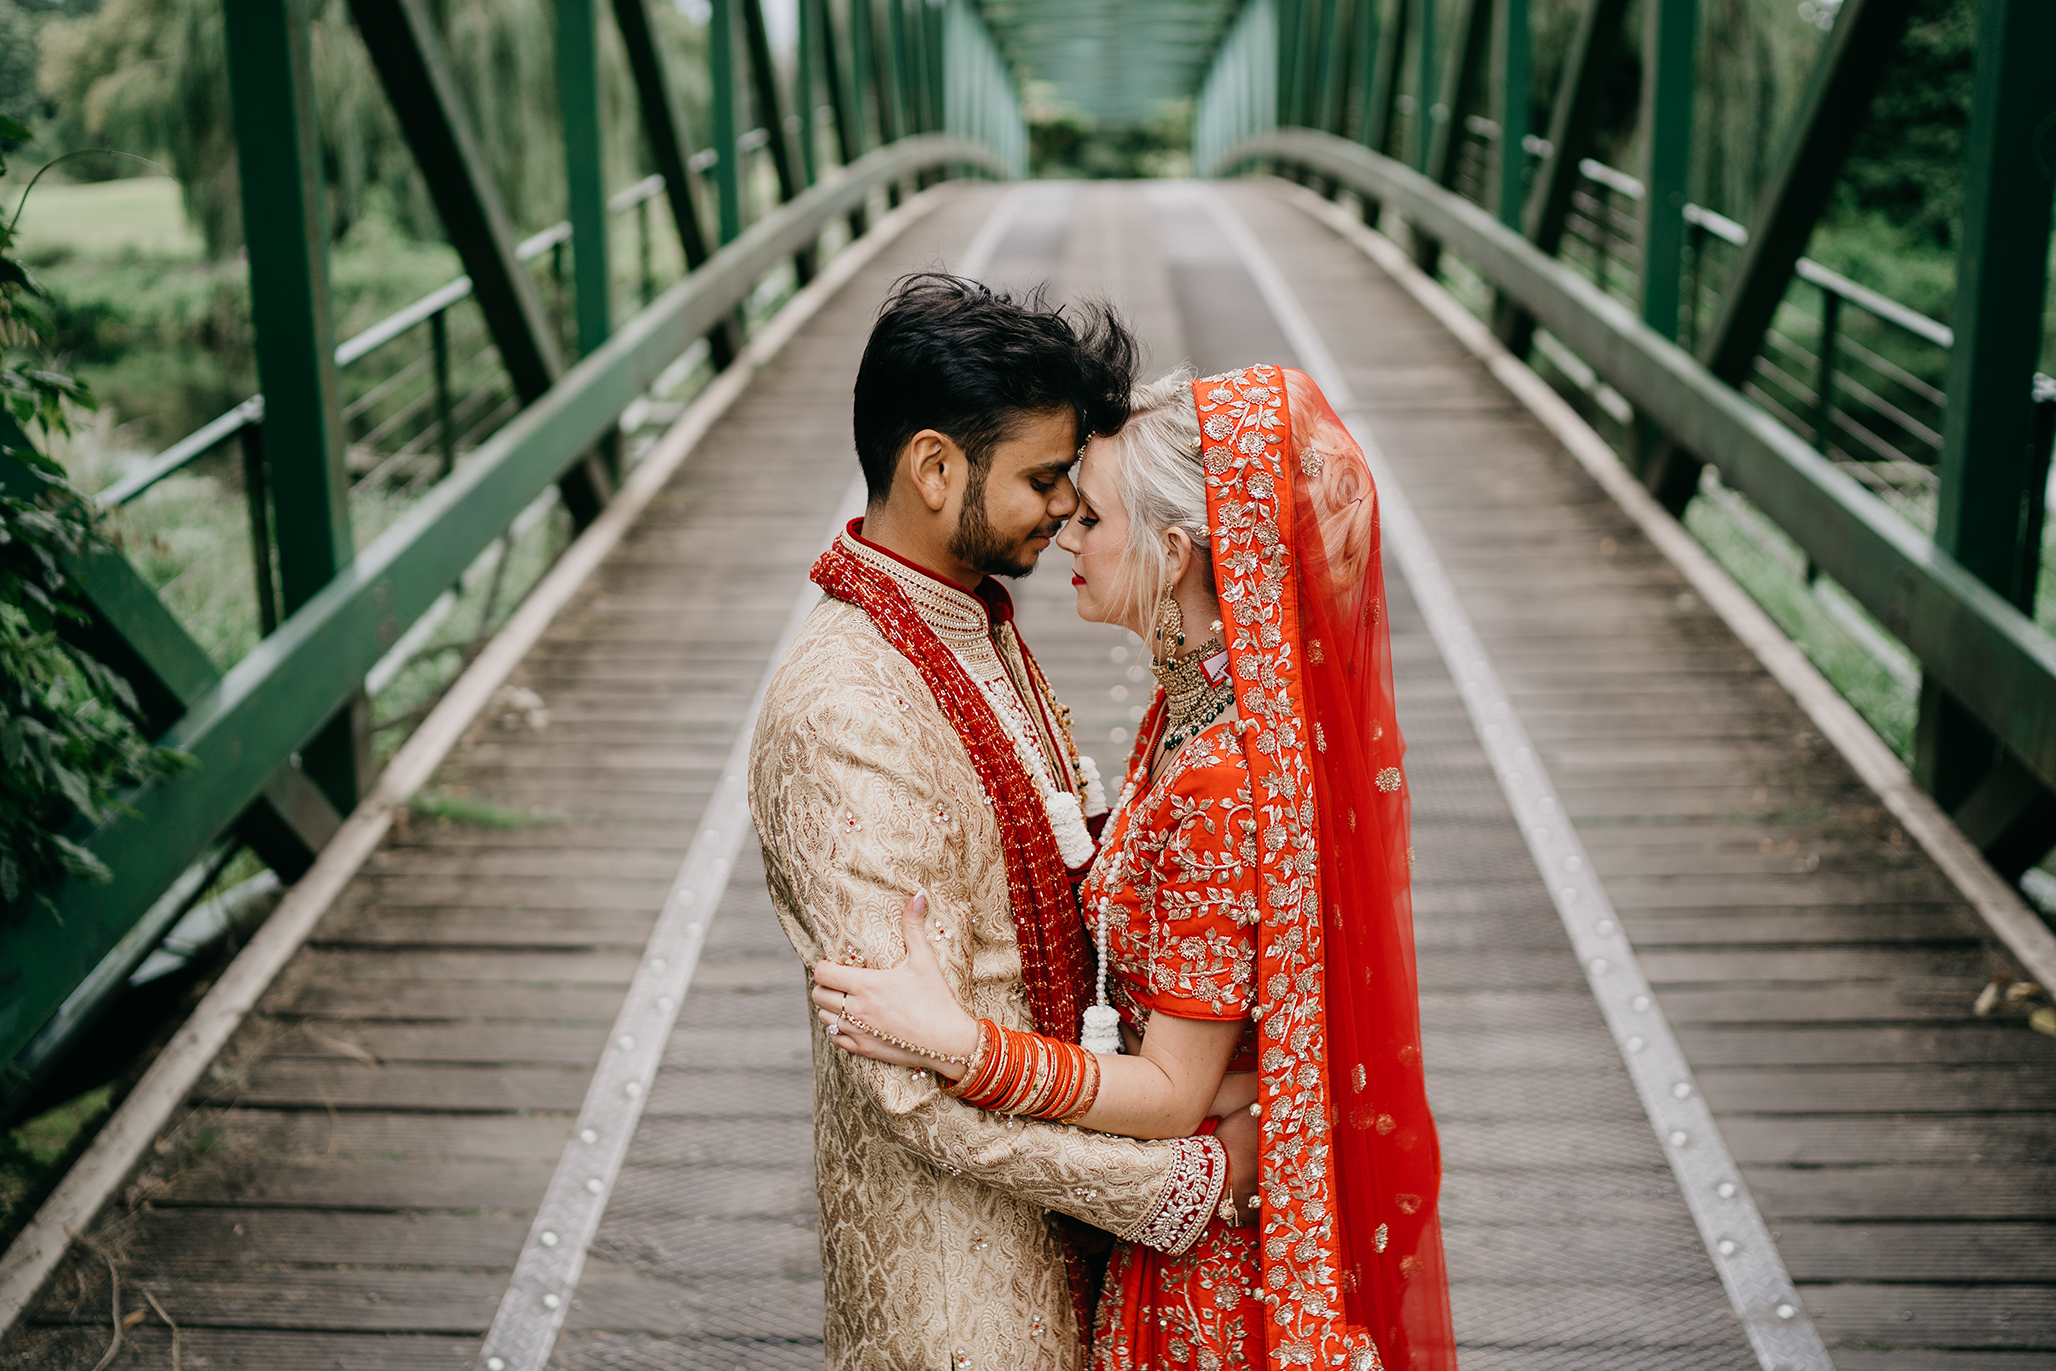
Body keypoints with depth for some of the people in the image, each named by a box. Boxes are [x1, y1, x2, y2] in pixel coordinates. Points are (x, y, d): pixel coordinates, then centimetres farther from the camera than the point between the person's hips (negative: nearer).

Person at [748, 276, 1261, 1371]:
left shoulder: (980, 623, 3)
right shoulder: (845, 722, -28)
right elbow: (923, 1085, -29)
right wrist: (1186, 1182, -23)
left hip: (1045, 1172, 8)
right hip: (949, 1237, -8)